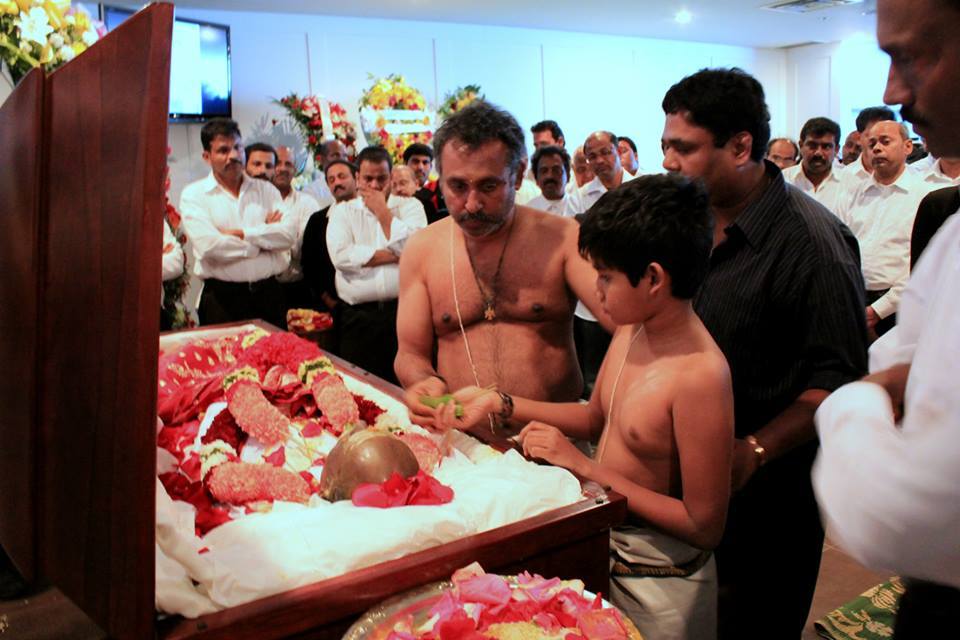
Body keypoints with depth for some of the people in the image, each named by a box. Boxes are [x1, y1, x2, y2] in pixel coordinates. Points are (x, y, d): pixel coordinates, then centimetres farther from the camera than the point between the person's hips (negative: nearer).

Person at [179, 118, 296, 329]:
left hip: (269, 294, 3)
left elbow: (289, 233, -6)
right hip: (222, 298, -3)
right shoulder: (194, 194, 1)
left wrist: (242, 233, -13)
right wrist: (265, 238, -4)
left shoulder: (266, 189, 10)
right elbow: (209, 246, -15)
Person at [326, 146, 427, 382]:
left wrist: (382, 210, -2)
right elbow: (341, 256, -8)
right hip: (358, 316, 1)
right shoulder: (342, 211, 10)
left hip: (404, 311, 0)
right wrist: (394, 255, -8)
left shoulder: (410, 205, 8)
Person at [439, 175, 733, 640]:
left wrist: (585, 467, -23)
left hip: (655, 583, -7)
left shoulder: (700, 375, -29)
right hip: (601, 549, 7)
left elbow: (703, 526, -24)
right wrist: (499, 403, 1)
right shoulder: (631, 330, -5)